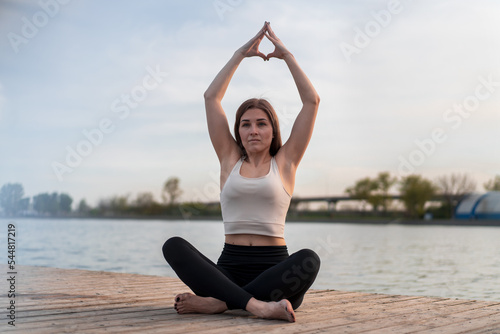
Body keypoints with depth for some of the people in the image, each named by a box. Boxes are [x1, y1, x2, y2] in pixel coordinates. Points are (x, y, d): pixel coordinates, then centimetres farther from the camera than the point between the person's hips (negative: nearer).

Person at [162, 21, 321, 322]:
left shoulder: (284, 162, 9)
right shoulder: (230, 160, 13)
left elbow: (312, 101, 5)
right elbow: (211, 97, 12)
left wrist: (287, 56, 11)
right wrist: (240, 54, 15)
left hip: (274, 269, -1)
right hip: (230, 267, 2)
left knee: (309, 260, -35)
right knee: (174, 246, -25)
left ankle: (217, 302, -33)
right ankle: (256, 304, -40)